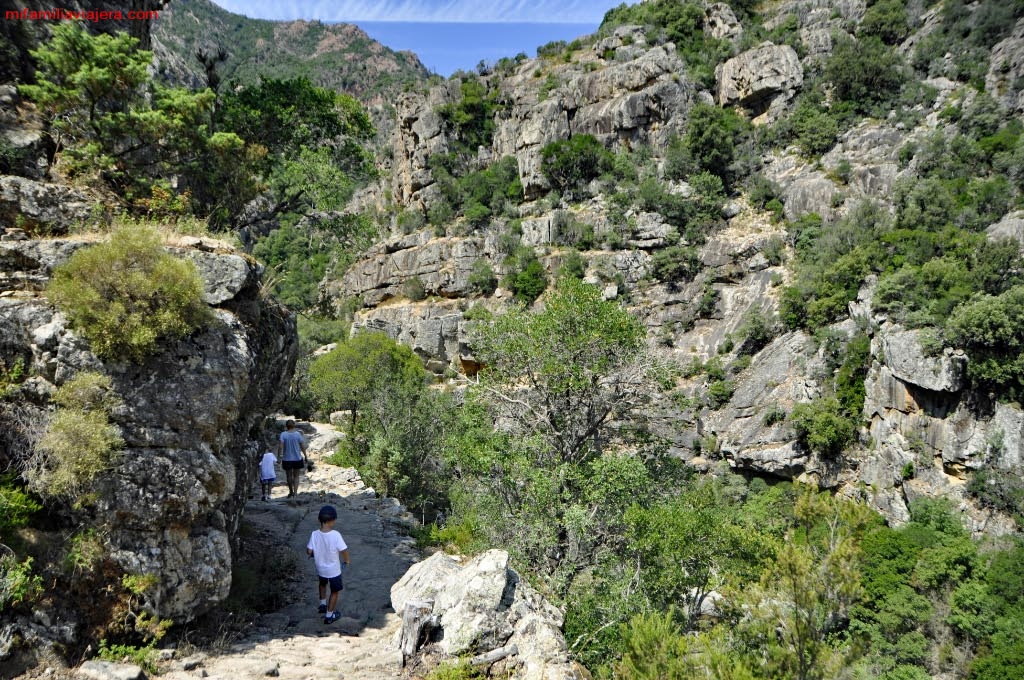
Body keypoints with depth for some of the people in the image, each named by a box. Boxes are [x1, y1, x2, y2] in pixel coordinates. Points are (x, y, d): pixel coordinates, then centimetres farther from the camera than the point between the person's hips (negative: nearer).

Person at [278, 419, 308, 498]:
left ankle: (291, 492, 30)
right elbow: (303, 446, -3)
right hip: (297, 459, 0)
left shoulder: (283, 434, -8)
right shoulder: (298, 434, -5)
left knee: (289, 476, 16)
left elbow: (280, 446, -14)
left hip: (287, 459, 0)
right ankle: (295, 493, -3)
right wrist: (305, 456, 8)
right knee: (296, 476, 10)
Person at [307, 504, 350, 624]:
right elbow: (344, 550, -23)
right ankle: (329, 616, 28)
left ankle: (323, 605, 50)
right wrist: (346, 561, -2)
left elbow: (309, 551, -11)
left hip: (320, 568, 4)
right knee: (335, 592, 19)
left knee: (322, 584, 35)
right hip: (334, 570, -4)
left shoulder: (314, 534, -19)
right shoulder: (335, 535, -28)